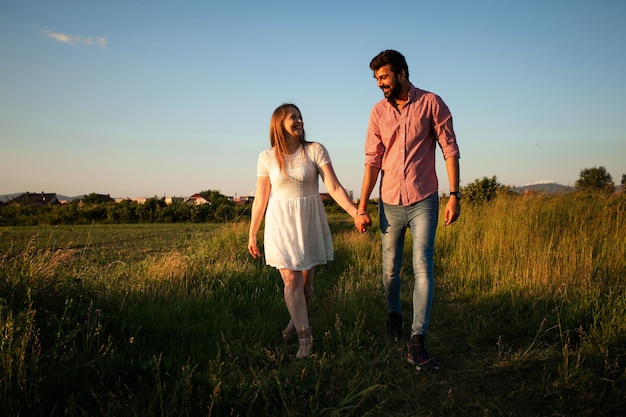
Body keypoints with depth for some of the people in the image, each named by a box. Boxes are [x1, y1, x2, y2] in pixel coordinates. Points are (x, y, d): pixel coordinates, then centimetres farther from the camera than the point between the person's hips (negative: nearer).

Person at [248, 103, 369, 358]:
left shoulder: (315, 150, -6)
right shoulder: (267, 157, -2)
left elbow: (334, 187, -11)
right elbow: (260, 200, 3)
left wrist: (355, 213, -23)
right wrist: (252, 235, 7)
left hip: (310, 222, 0)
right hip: (281, 224, 0)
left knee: (306, 281, 10)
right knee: (291, 281, -5)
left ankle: (296, 321, 37)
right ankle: (305, 336, 5)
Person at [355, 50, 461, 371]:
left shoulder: (431, 103, -3)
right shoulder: (378, 112, 5)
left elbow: (450, 149, -3)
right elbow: (372, 161, 3)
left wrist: (454, 194, -10)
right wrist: (362, 206, -1)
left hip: (423, 201, -3)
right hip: (389, 202, 3)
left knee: (422, 268, -9)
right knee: (391, 267, 12)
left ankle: (416, 342, -8)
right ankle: (394, 314, 38)